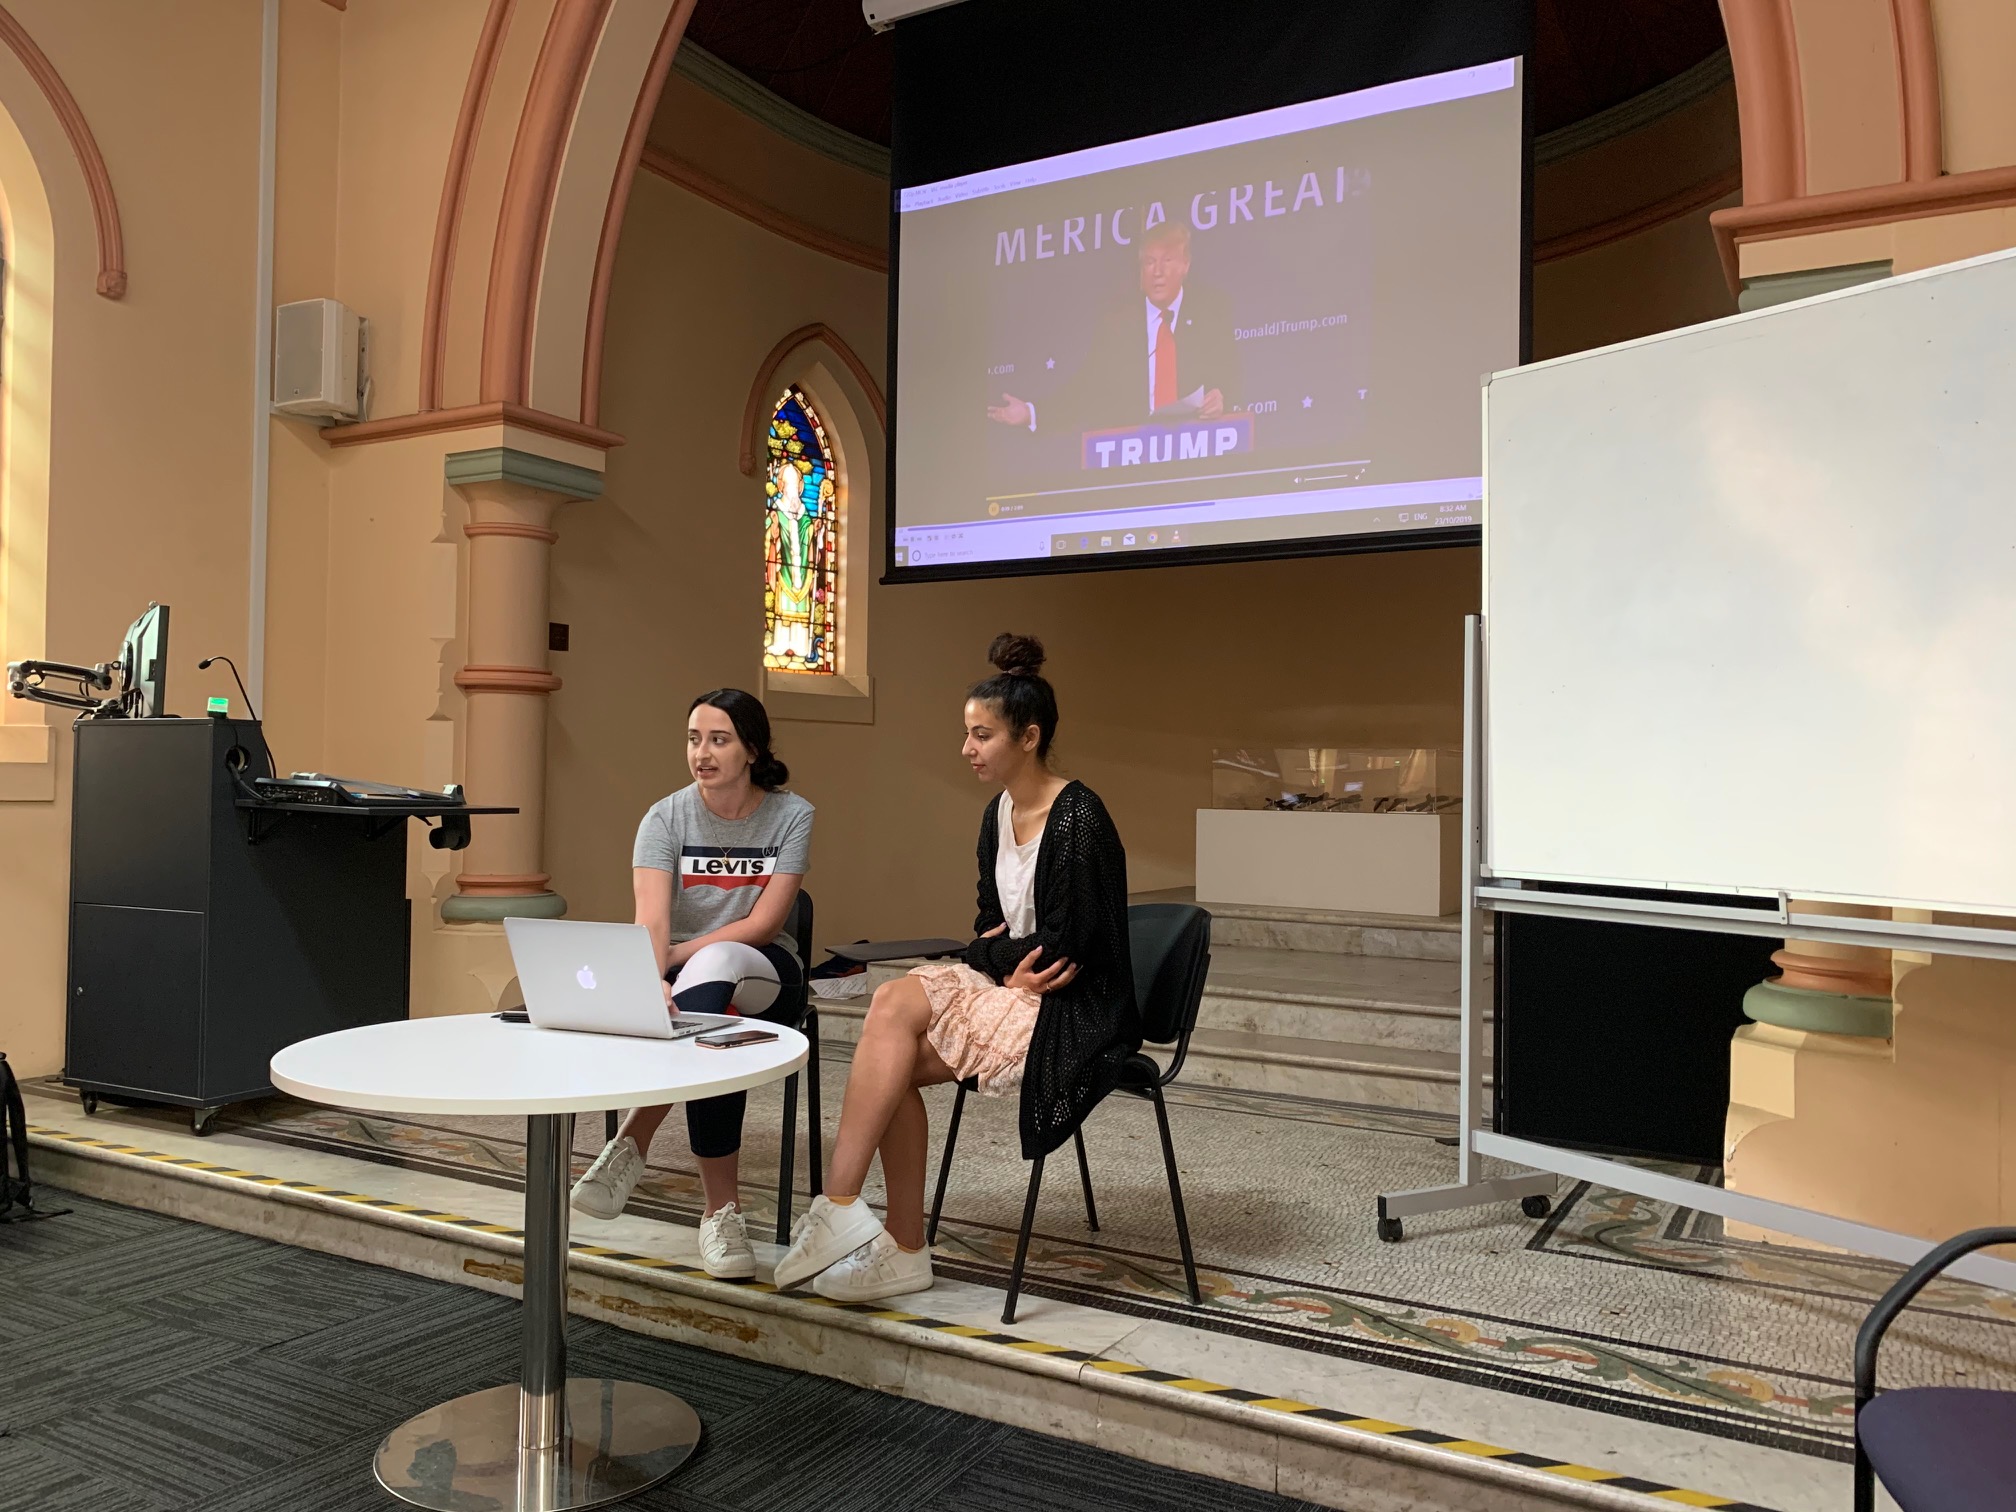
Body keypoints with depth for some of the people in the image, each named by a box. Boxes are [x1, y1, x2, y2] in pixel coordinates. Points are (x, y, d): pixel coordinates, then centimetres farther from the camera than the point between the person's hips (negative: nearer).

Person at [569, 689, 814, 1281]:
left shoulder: (791, 816, -4)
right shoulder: (666, 819, -4)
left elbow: (764, 923, -10)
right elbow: (651, 922, -20)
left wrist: (677, 956, -16)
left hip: (763, 972, -1)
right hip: (684, 977, 1)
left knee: (712, 963, -38)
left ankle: (631, 1145, -33)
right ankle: (722, 1209, -24)